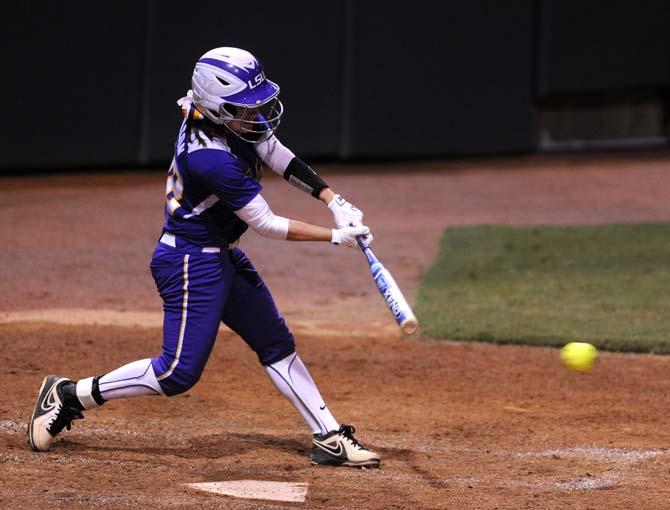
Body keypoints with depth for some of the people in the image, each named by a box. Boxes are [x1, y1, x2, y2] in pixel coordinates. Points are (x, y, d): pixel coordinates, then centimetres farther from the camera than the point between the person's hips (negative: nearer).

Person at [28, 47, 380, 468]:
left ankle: (329, 438, 20)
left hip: (222, 256, 10)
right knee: (180, 372, -7)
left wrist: (333, 200, -3)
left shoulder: (219, 115, -6)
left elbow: (279, 157, 7)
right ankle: (70, 396, 5)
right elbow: (268, 225, -22)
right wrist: (336, 237, -16)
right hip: (190, 262, -10)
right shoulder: (212, 160, -30)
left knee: (277, 344, 13)